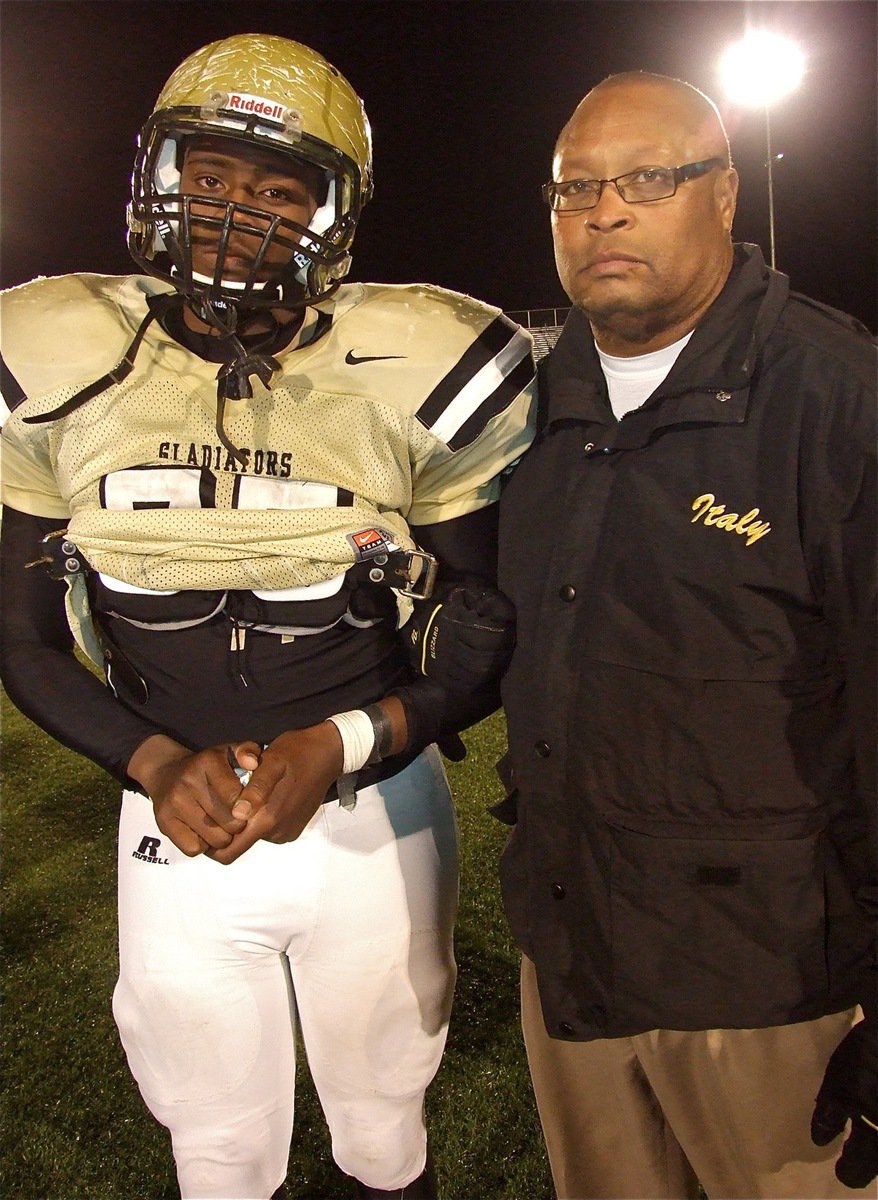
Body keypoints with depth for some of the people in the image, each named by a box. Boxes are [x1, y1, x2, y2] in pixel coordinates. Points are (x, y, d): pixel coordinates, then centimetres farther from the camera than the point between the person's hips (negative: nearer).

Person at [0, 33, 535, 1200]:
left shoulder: (417, 373, -12)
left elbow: (492, 630, -6)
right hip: (176, 828, 2)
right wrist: (154, 763, -17)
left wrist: (339, 749, -21)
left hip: (377, 823, -1)